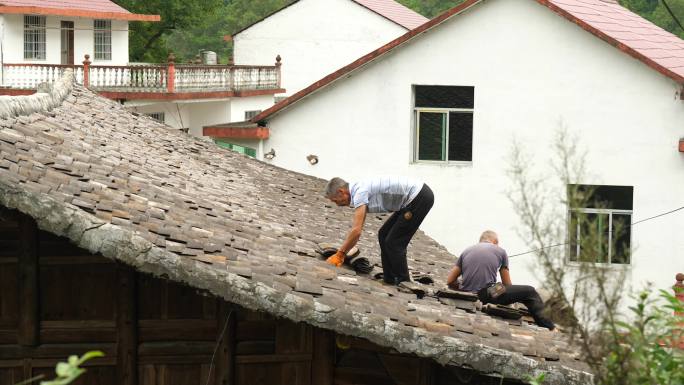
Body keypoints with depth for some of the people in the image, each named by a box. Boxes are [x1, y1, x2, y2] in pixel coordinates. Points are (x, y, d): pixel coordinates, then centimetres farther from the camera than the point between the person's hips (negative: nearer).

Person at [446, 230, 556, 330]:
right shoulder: (500, 251, 13)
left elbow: (450, 282, 14)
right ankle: (547, 326, 2)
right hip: (487, 295, -4)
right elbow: (507, 285, 18)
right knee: (530, 292, 9)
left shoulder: (466, 251, 19)